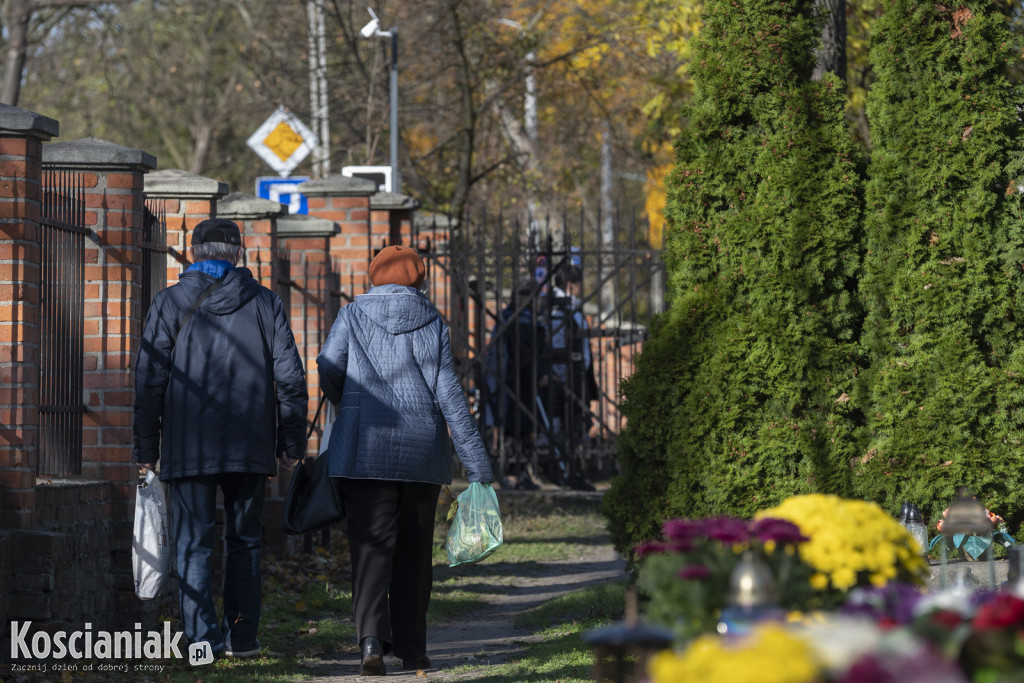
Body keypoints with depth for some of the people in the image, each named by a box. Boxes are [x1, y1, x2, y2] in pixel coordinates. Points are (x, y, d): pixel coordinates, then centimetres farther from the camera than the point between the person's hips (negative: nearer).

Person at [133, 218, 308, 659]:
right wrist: (291, 443, 9)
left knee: (193, 545, 0)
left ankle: (202, 639, -9)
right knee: (245, 541, 14)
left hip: (188, 448, -2)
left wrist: (146, 448, 2)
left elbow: (150, 380, -3)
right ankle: (242, 636, 14)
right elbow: (290, 377, 2)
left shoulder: (171, 304, -1)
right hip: (250, 448, 2)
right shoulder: (264, 303, 5)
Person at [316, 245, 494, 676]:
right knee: (414, 550, 12)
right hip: (421, 447, 1)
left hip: (364, 447, -1)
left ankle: (371, 636, -26)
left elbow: (329, 366, -9)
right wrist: (477, 465, -2)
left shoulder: (353, 315, 4)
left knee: (371, 545, -5)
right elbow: (448, 393, -2)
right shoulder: (432, 323, 5)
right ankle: (411, 648, 15)